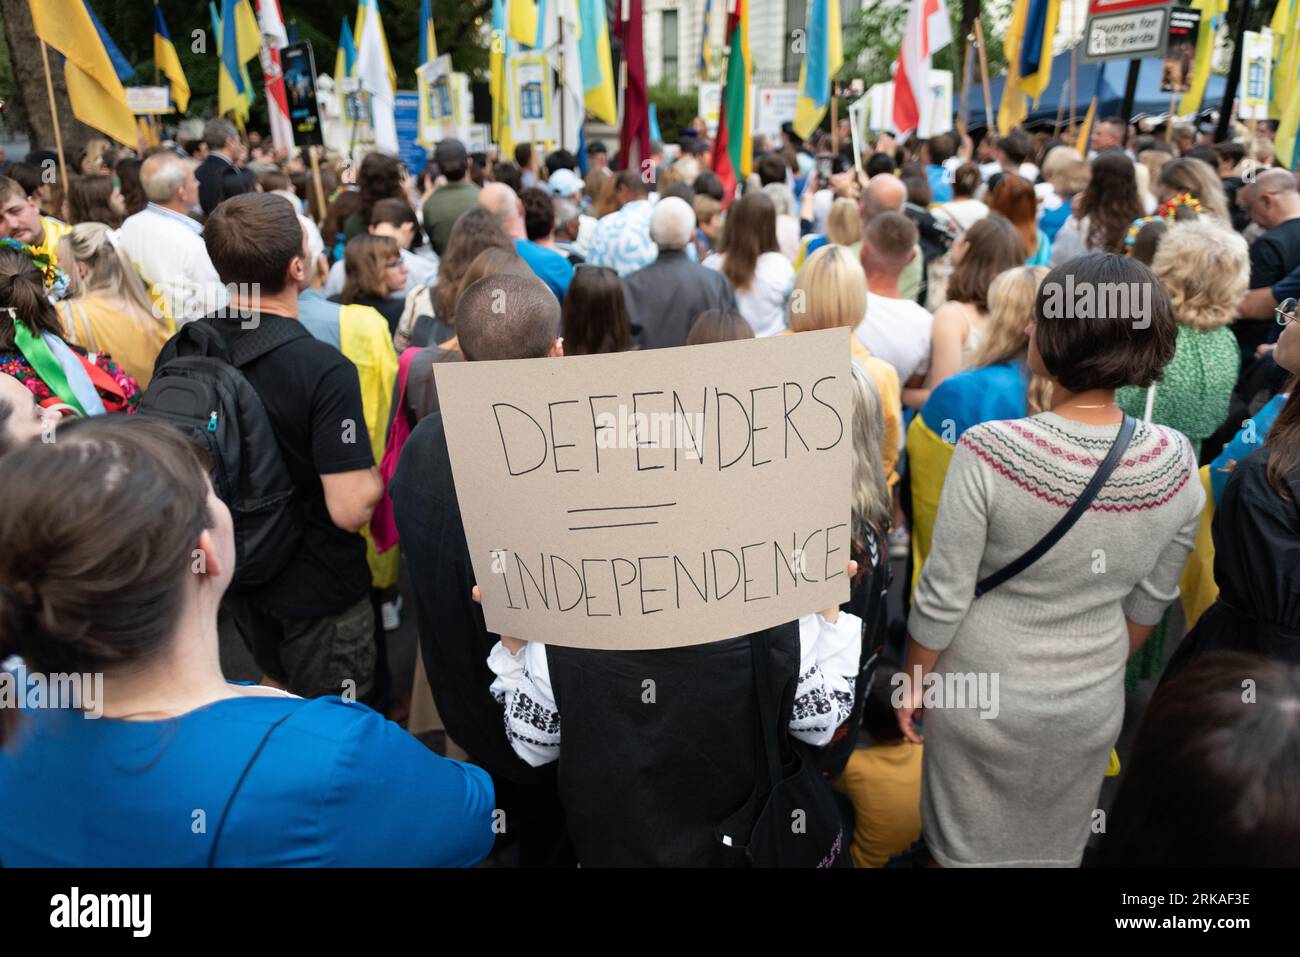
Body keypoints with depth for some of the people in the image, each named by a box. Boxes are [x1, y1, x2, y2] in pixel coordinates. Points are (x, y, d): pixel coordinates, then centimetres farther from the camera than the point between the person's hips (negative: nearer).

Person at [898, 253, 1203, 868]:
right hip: (1092, 711, 4)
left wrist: (913, 682, -2)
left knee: (966, 849, 21)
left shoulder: (988, 451, -28)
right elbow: (1151, 601, 0)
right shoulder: (1175, 462, -15)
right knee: (1057, 849, 27)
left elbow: (943, 598, -20)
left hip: (979, 701, -3)